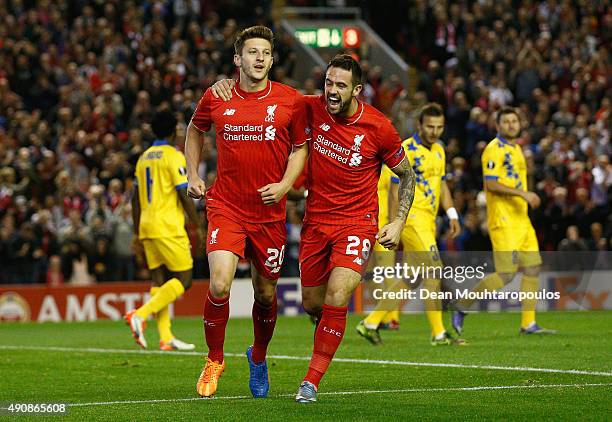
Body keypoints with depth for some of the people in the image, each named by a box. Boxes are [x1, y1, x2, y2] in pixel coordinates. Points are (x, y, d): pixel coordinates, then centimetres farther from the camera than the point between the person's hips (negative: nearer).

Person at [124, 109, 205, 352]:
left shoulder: (144, 157, 14)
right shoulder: (173, 156, -8)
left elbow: (136, 199, 16)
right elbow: (184, 195, -13)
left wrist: (137, 233, 21)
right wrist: (198, 226, -6)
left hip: (147, 228, 8)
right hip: (168, 228, -8)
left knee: (159, 280, 7)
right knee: (183, 279, -4)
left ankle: (165, 337, 1)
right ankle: (140, 315, -18)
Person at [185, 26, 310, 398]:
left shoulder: (291, 101, -3)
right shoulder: (215, 99, 0)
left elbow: (301, 148, 7)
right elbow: (195, 131, 20)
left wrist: (284, 185, -8)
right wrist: (193, 176, 11)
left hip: (270, 211, 1)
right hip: (225, 206, -1)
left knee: (266, 293, 10)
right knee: (219, 285, -18)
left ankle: (259, 357, 38)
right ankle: (214, 360, 5)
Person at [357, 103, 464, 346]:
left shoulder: (439, 150, 15)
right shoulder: (407, 150, -11)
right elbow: (395, 189, -14)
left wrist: (452, 216, 13)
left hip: (428, 220, 9)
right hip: (412, 217, -9)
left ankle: (370, 323, 15)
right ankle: (438, 334, -8)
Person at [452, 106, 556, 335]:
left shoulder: (516, 148, 18)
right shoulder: (494, 149, -11)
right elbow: (491, 184, -20)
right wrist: (523, 193, -24)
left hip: (521, 219, 9)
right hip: (503, 222, -9)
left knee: (533, 269, 4)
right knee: (505, 275, -11)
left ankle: (528, 324, 9)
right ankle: (462, 307, 3)